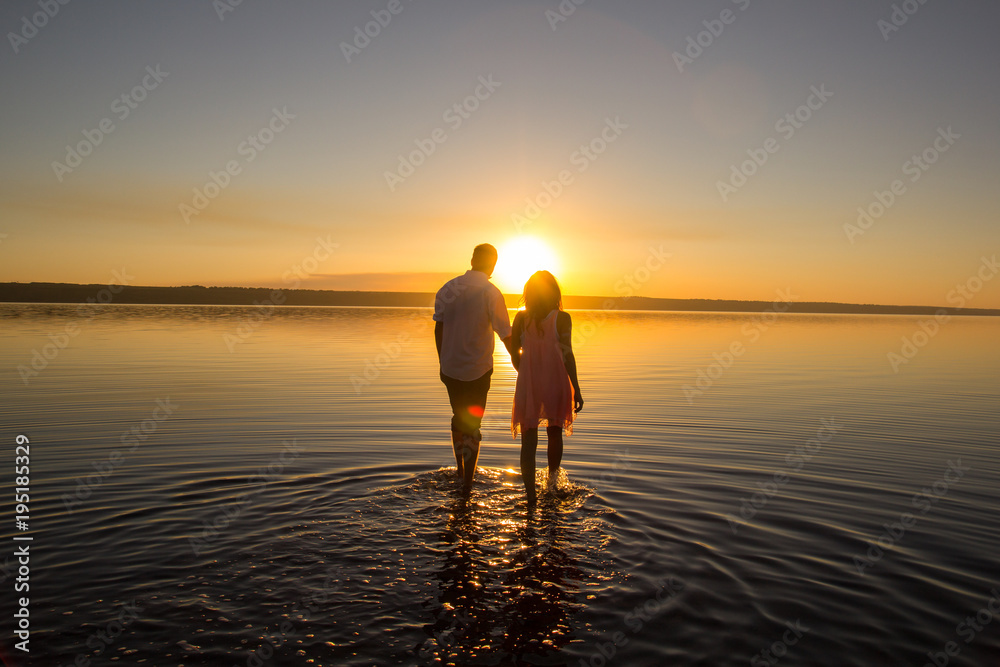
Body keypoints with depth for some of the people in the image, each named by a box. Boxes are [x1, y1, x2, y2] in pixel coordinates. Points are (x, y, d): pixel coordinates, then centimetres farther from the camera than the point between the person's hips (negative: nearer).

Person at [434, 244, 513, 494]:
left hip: (450, 367, 4)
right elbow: (505, 334, -12)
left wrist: (442, 361, 14)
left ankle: (460, 468, 35)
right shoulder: (491, 293, -12)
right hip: (477, 370, -4)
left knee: (458, 417, 23)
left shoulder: (448, 288, 1)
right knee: (473, 425, 8)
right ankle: (467, 481, 12)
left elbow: (438, 328, 4)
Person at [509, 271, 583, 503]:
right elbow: (567, 355, -14)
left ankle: (530, 492, 1)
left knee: (528, 439, 5)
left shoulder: (521, 317, -2)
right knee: (555, 433, 22)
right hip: (555, 382, 0)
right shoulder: (562, 318, -10)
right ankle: (552, 478, 38)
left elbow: (514, 352, 5)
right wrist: (576, 389, -9)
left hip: (527, 383, 1)